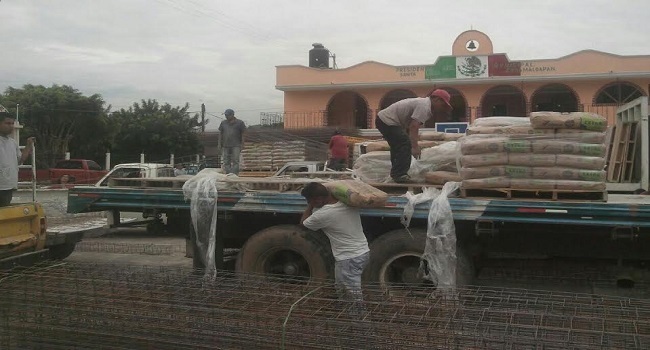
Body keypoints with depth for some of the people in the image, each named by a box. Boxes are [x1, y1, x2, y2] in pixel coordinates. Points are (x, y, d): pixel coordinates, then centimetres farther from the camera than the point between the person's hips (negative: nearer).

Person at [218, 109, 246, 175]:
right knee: (226, 162, 4)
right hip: (225, 146, 4)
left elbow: (243, 134, 4)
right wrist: (220, 144, 9)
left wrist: (242, 145, -2)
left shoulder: (239, 123, 4)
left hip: (236, 146, -4)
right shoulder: (223, 123, 14)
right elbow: (220, 133, 16)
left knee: (235, 161, -10)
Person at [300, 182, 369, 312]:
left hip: (348, 260, -8)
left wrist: (310, 206, 9)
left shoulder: (322, 215, -20)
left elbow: (303, 223, 1)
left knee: (354, 300, 1)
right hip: (363, 252, 8)